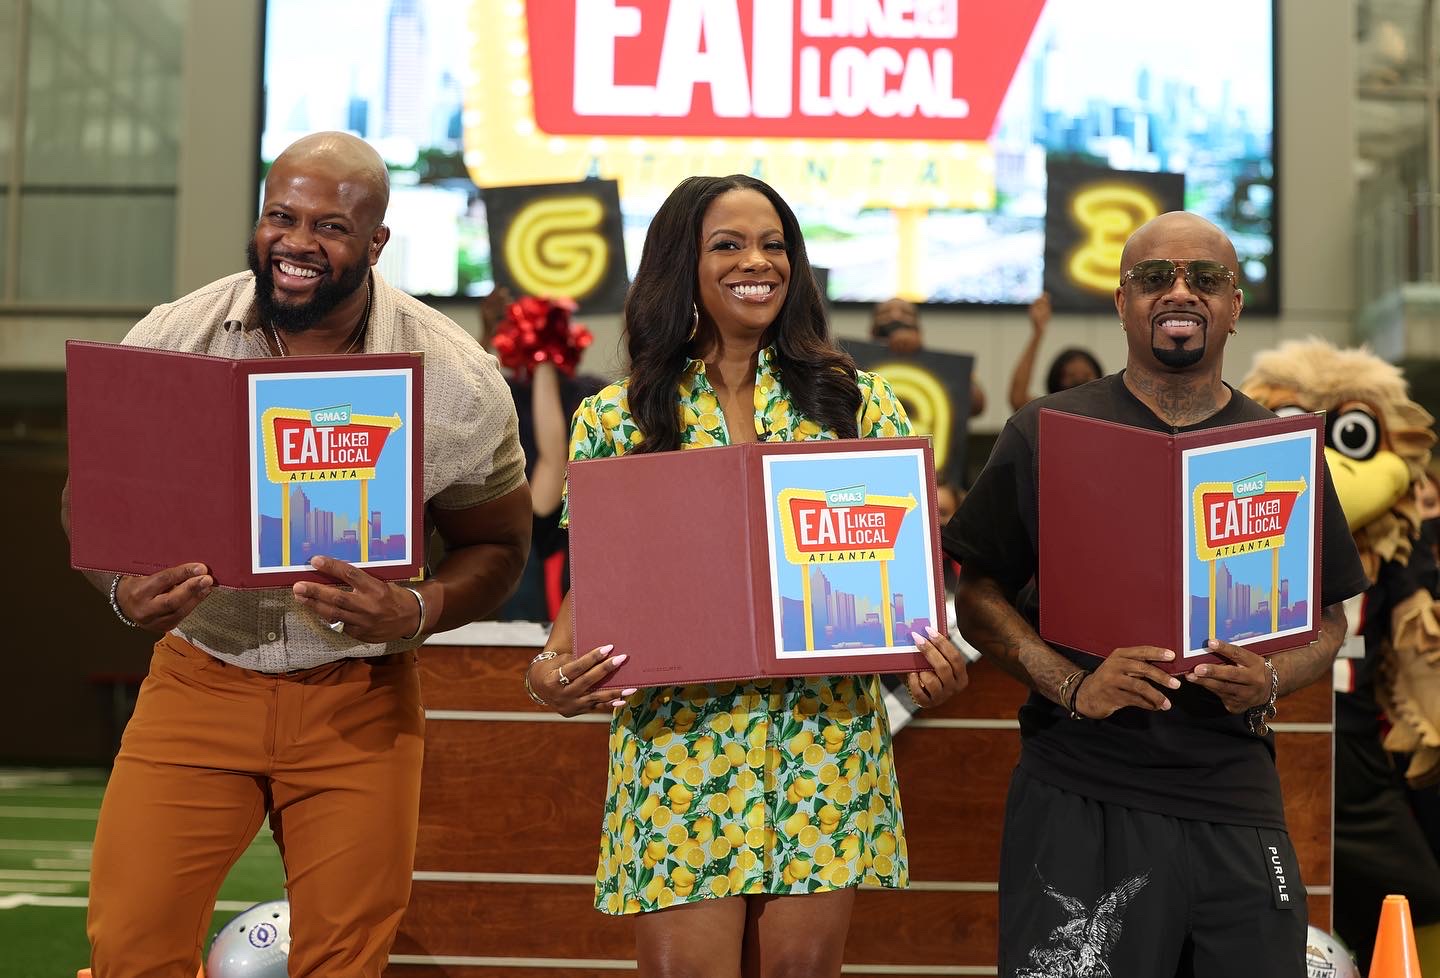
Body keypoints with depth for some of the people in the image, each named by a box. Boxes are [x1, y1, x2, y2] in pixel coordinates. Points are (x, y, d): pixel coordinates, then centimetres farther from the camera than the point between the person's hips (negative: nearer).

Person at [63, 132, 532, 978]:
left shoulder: (457, 378, -9)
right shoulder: (167, 342, -6)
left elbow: (498, 544, 0)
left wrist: (416, 613, -20)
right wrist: (125, 590, -18)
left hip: (359, 695, 0)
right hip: (198, 678, 1)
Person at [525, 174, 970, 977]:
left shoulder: (860, 402, 7)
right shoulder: (616, 419, 6)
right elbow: (595, 578, 5)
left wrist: (935, 652, -14)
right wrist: (550, 669, -14)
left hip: (826, 736, 1)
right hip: (678, 733, -1)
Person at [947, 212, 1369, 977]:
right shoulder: (1045, 434, 3)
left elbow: (1327, 620, 14)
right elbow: (977, 596, 2)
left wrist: (1269, 681, -8)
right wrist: (1071, 685, -14)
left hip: (1234, 795, 3)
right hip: (1079, 794, -2)